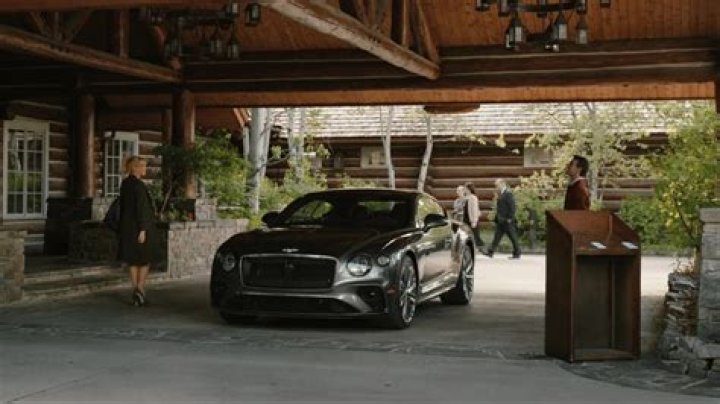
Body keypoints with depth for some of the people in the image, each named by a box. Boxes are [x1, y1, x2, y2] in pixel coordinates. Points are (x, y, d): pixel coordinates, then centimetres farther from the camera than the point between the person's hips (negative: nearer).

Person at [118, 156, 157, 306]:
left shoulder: (125, 184, 7)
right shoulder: (138, 185, -16)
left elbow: (123, 206, 12)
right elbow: (140, 208, -20)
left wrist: (123, 227, 18)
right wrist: (142, 230, -19)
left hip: (127, 227, 7)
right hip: (140, 226, -7)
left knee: (133, 260, 11)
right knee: (145, 260, 5)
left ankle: (136, 291, 12)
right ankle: (140, 289, -6)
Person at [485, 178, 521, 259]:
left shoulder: (508, 193, -14)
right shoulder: (500, 194, 13)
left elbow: (512, 207, -18)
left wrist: (510, 218, -19)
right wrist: (497, 217, 15)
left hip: (507, 220, -9)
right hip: (500, 220, 9)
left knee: (512, 237, 0)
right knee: (497, 236, 7)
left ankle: (517, 253, 8)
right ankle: (490, 252, 7)